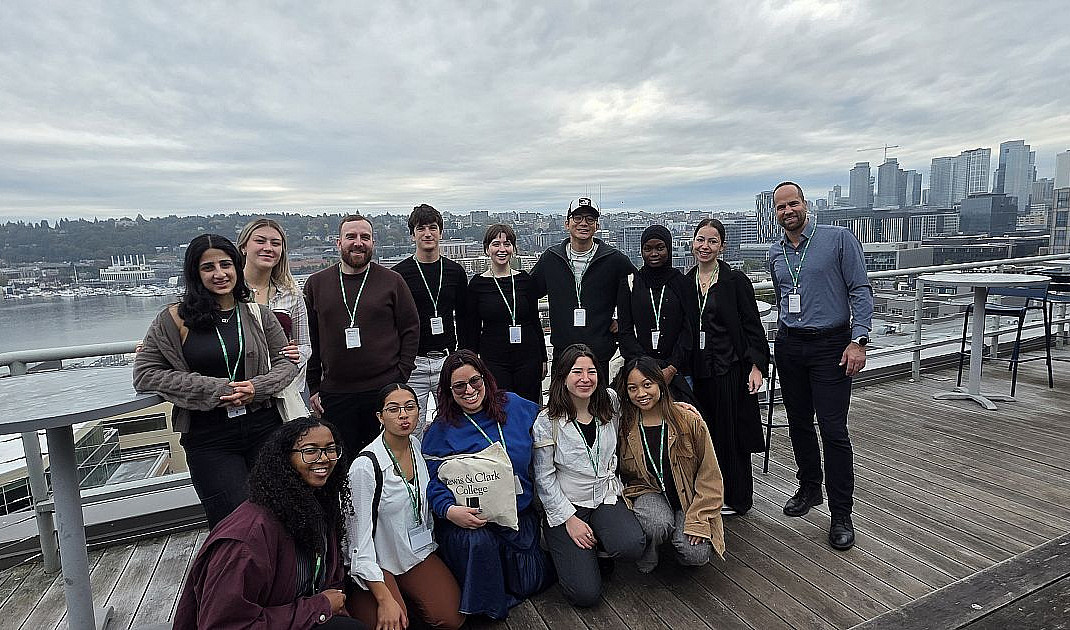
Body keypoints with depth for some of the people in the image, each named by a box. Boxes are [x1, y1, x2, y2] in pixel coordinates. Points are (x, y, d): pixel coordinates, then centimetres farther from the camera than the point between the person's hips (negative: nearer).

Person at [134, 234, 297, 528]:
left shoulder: (257, 314, 5)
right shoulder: (175, 318, 0)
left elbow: (287, 362, 8)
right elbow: (145, 374, -2)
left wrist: (257, 387, -13)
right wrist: (216, 389, -12)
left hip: (264, 428, 2)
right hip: (208, 439, -2)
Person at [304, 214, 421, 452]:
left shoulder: (392, 281, 2)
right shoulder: (316, 284, 8)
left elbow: (411, 330, 3)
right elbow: (309, 340, 10)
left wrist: (401, 376, -4)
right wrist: (314, 387, 7)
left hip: (385, 390, -1)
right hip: (334, 393, 2)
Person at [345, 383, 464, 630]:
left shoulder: (418, 445, -3)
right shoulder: (365, 466, -23)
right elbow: (360, 535, -21)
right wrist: (385, 600, -22)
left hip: (417, 550, 5)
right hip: (377, 561, -4)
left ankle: (405, 595, 18)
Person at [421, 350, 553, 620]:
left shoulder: (514, 406, -1)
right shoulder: (440, 430, -6)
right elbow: (433, 482, -8)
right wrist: (450, 510, -26)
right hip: (471, 520, -2)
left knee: (529, 583, -2)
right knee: (479, 543, -33)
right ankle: (485, 608, -1)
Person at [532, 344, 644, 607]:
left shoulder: (610, 401, -2)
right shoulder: (547, 421, -13)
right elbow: (544, 478, -8)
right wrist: (569, 519, -12)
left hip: (607, 496, 4)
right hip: (566, 504, -3)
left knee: (632, 546, -27)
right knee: (585, 594, -13)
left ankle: (598, 547, 7)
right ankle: (568, 550, 18)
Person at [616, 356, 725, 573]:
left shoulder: (689, 419, -13)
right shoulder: (624, 425, -7)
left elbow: (709, 474, -9)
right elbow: (616, 472, 6)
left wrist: (698, 520, -14)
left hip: (688, 498, 0)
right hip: (647, 492, 0)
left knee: (695, 555, -21)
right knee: (660, 524, -33)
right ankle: (646, 554, 2)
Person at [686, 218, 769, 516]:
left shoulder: (736, 280, -5)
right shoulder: (685, 282, 7)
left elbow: (752, 326, -5)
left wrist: (756, 366, -12)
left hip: (730, 368, -4)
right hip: (697, 369, 4)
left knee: (731, 432, 6)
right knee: (703, 433, 11)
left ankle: (735, 499, 23)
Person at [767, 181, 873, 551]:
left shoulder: (839, 239, -6)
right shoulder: (775, 253, 9)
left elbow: (861, 291, -9)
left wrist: (858, 341, -16)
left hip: (830, 346, -5)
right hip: (789, 347, 5)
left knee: (833, 430, -5)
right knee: (799, 423, 13)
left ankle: (841, 516, 7)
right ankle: (809, 489, 33)